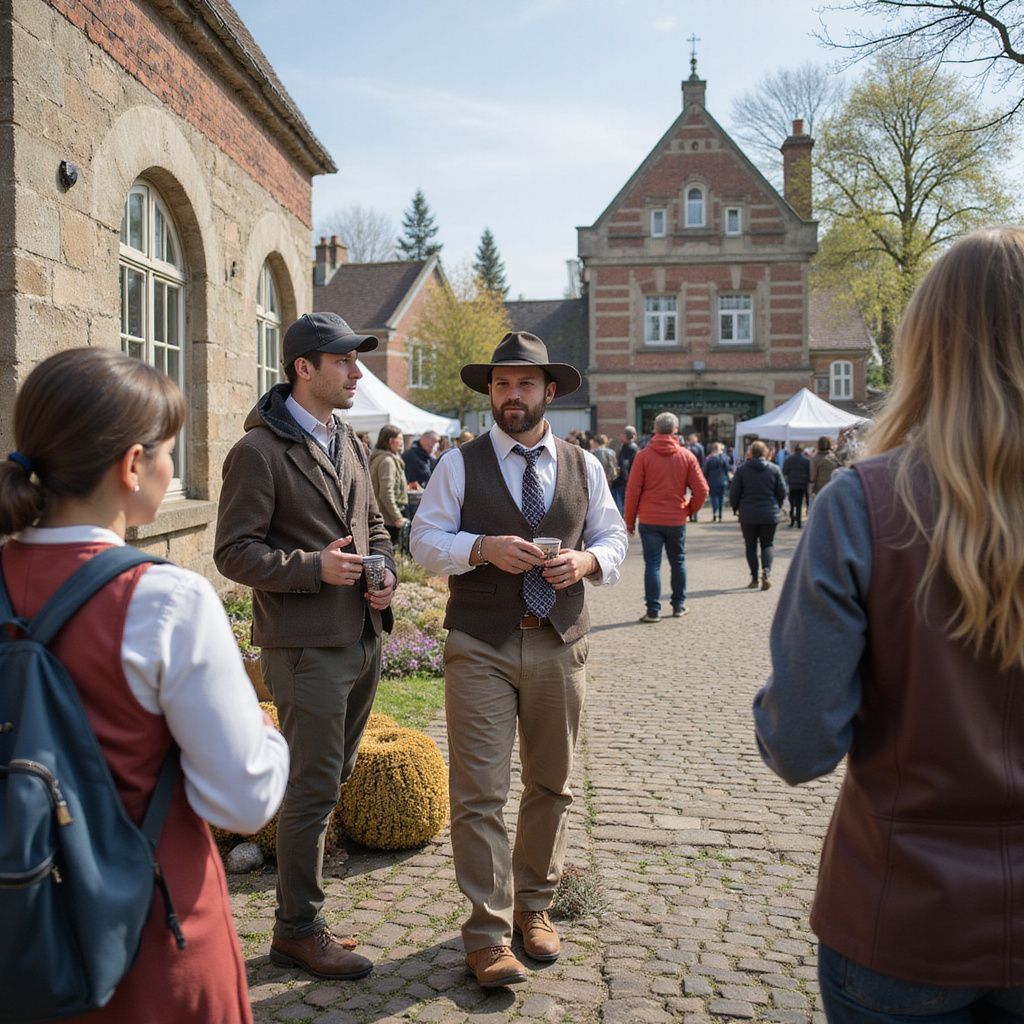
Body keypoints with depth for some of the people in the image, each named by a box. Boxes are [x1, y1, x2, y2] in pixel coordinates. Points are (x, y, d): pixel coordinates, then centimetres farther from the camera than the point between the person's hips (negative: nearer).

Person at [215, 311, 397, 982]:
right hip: (306, 646, -8)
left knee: (332, 780, 18)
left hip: (362, 639, 8)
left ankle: (303, 912, 35)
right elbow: (235, 551, -13)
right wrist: (313, 567, -24)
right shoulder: (259, 450, -11)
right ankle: (299, 931, 16)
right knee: (314, 789, -1)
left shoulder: (350, 443, 14)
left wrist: (384, 573, 3)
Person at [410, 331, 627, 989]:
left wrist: (588, 560, -9)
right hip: (480, 647, -3)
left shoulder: (584, 466, 11)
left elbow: (614, 540, 13)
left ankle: (534, 907, 32)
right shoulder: (460, 465, 2)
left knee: (552, 786, 13)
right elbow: (426, 541, -2)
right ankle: (489, 935, 7)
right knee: (480, 793, -4)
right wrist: (484, 547, -19)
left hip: (560, 645, 3)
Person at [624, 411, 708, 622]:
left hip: (650, 520, -2)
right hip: (677, 520, 2)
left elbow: (633, 490, -6)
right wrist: (690, 511, 14)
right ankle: (679, 606, 24)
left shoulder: (643, 455, -6)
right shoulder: (687, 456, -1)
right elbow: (701, 490, -1)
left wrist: (630, 520, 2)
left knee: (652, 564, 2)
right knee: (678, 562, 16)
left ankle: (653, 610, 0)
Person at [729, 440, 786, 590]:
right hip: (769, 515, 1)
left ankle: (754, 578, 6)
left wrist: (735, 508, 14)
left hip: (748, 515, -1)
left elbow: (734, 492, -3)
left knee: (751, 546, 9)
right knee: (767, 544, 10)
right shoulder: (774, 469, 0)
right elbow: (782, 492, 2)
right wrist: (777, 507, 19)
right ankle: (766, 571, -13)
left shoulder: (742, 469, -4)